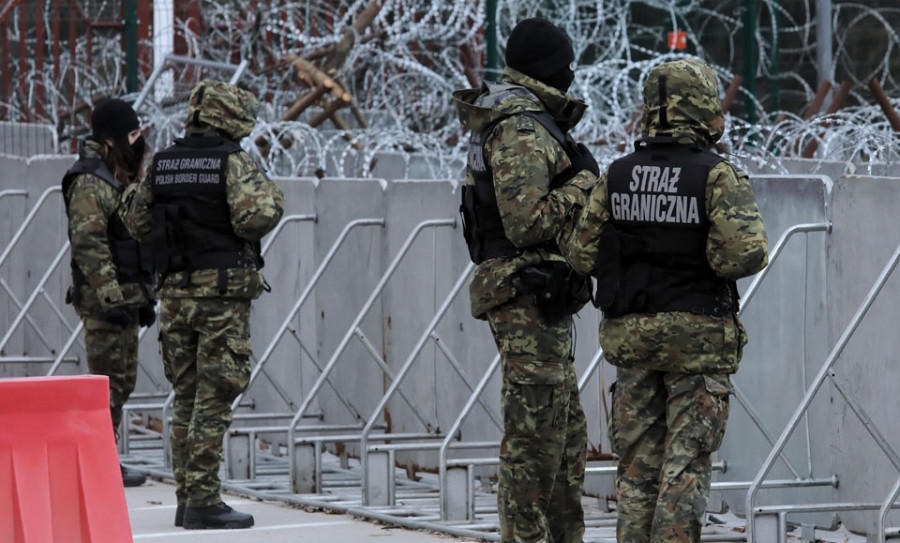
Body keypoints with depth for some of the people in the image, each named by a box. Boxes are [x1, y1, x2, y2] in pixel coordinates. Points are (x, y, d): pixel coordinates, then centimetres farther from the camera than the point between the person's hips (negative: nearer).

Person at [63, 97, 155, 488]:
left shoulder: (122, 181, 18)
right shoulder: (90, 184, -14)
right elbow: (89, 246, -21)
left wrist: (144, 298, 22)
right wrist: (111, 298, -25)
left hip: (125, 297, 10)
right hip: (104, 299, -10)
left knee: (122, 382, 12)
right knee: (108, 382, -8)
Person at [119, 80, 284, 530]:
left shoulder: (162, 165, 8)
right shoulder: (232, 163, -10)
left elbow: (137, 224, 17)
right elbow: (254, 217, -23)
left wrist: (136, 185, 33)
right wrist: (270, 196, -3)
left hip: (175, 293, 6)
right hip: (223, 292, -6)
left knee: (186, 398, 13)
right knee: (213, 400, -4)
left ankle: (187, 499, 16)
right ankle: (203, 502, -6)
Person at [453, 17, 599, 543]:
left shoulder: (531, 124, 18)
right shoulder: (521, 130, -15)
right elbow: (526, 222, -22)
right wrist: (583, 184, -13)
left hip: (543, 302, 11)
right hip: (529, 298, -11)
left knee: (567, 436, 16)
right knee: (534, 438, -8)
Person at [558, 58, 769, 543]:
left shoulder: (617, 176, 2)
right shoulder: (717, 176, -11)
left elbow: (581, 253, 3)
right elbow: (741, 255, -21)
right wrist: (753, 251, 2)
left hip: (629, 333, 4)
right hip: (698, 336, -4)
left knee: (638, 461, 11)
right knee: (686, 464, -1)